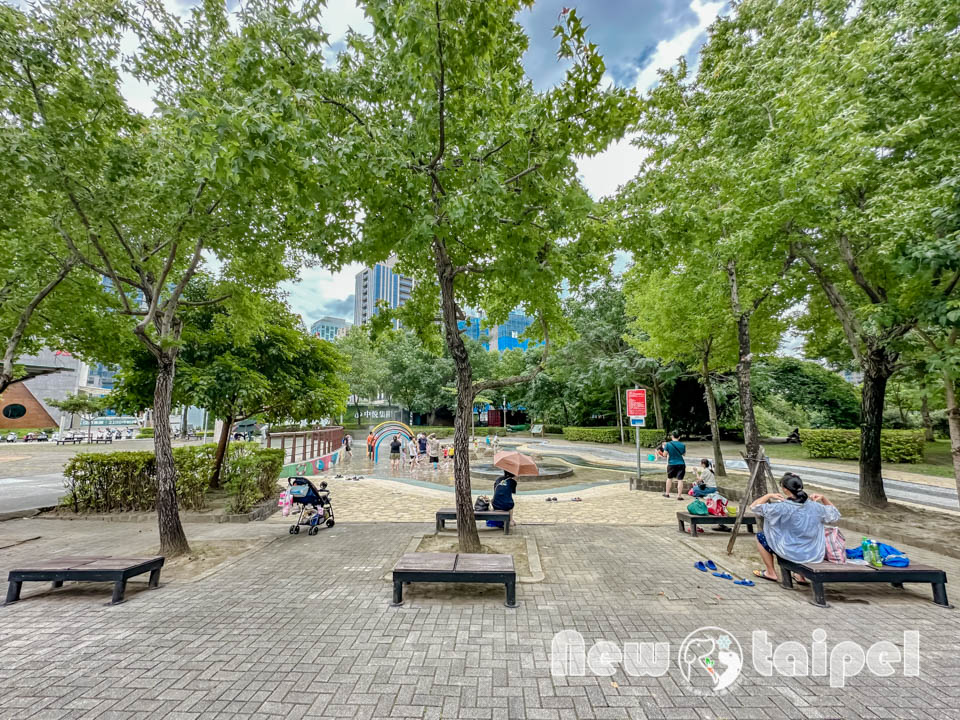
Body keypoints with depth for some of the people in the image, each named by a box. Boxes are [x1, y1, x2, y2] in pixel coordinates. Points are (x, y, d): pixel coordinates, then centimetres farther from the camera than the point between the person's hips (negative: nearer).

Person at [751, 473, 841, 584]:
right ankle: (802, 576, 35)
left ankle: (770, 573, 23)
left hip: (791, 554, -5)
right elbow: (835, 515, 13)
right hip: (815, 555, 5)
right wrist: (823, 498, 8)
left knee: (760, 537, 16)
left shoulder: (781, 508, -22)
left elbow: (753, 507, -14)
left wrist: (768, 496, -7)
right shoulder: (815, 507, -8)